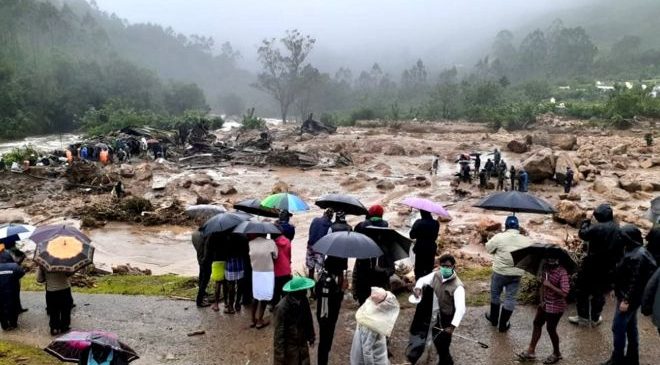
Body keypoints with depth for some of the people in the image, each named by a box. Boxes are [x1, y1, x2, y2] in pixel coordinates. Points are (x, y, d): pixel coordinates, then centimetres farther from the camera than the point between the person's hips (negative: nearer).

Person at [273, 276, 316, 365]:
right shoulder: (282, 307, -28)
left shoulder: (303, 300, -7)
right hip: (289, 346, -6)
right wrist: (280, 355, -17)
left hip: (302, 343, 6)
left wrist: (311, 336, 19)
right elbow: (279, 332, -22)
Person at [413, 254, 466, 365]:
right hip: (435, 316, 7)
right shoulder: (436, 275, -9)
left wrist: (452, 326, -44)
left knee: (443, 345, 5)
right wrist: (418, 288, -17)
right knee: (436, 341, 25)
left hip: (446, 319, -7)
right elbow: (423, 280, 7)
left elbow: (460, 309, -36)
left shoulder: (457, 286, -29)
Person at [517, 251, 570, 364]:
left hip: (555, 306, -7)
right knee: (537, 323, 15)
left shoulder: (562, 273, -25)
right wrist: (542, 300, 0)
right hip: (545, 303, 7)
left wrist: (550, 285, -31)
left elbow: (564, 293, -31)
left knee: (550, 329, 6)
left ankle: (556, 354, 31)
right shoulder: (545, 268, -4)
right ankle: (531, 351, 28)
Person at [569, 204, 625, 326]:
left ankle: (583, 317, 17)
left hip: (592, 266, -5)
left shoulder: (597, 228, -21)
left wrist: (585, 223, 8)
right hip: (609, 269, 6)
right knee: (599, 293, 18)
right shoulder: (619, 230, 0)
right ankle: (595, 318, 27)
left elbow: (583, 234, -9)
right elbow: (620, 250, 7)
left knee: (582, 291, 11)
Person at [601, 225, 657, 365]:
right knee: (631, 327, 18)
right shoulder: (638, 252, 8)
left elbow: (635, 281, -26)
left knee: (618, 328, 0)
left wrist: (626, 300, -23)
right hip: (632, 297, 10)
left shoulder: (637, 256, -25)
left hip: (628, 298, -10)